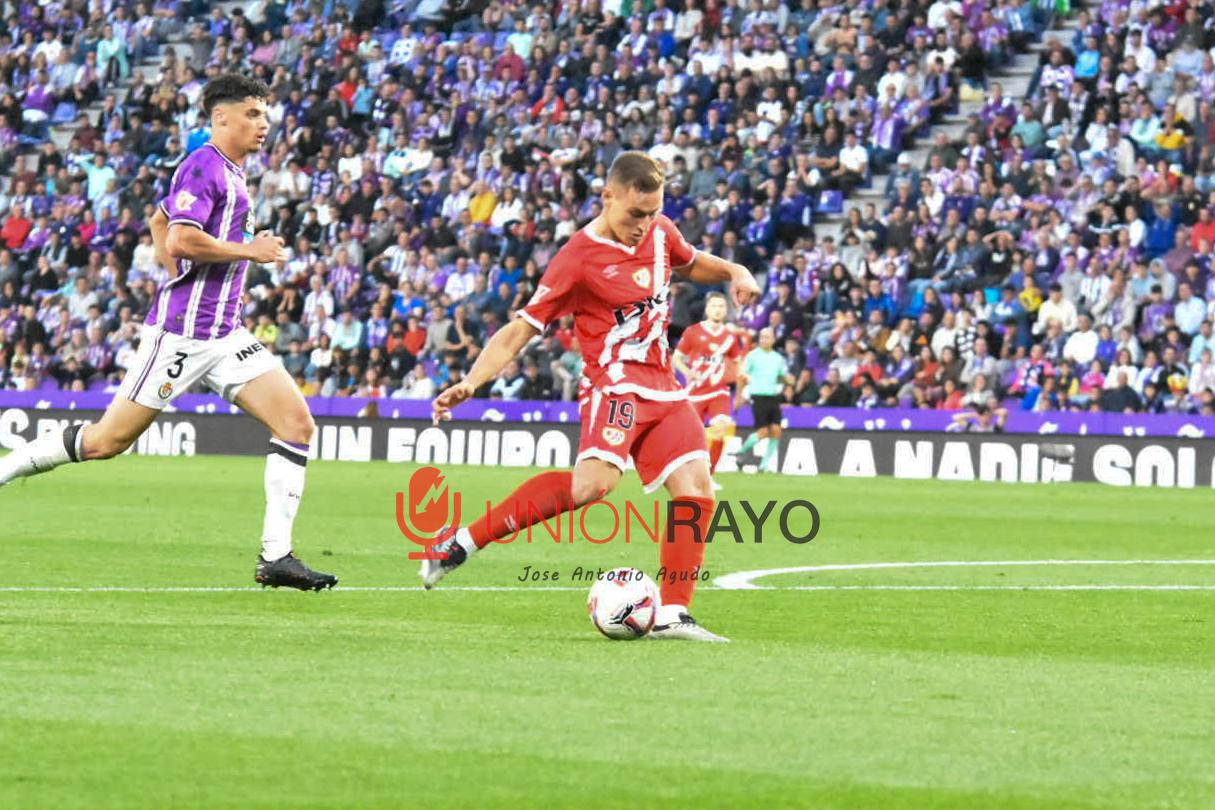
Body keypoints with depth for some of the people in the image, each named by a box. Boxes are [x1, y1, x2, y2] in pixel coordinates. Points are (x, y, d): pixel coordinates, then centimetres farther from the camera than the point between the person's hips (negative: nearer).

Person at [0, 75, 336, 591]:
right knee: (108, 441, -4)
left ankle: (276, 556, -6)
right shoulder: (203, 166, -11)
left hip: (223, 332, 9)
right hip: (180, 331, -9)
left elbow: (159, 225, 30)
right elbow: (179, 240, -24)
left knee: (297, 423, -4)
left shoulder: (230, 172, 17)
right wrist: (249, 250, -14)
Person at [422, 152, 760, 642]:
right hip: (616, 383, -8)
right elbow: (520, 330, -11)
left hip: (663, 388, 8)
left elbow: (693, 264, 33)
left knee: (696, 489, -7)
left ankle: (672, 615, 1)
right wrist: (470, 383, -22)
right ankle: (462, 542, -22)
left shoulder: (659, 232, 8)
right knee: (593, 482, -30)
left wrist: (734, 273, 12)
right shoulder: (579, 258, -12)